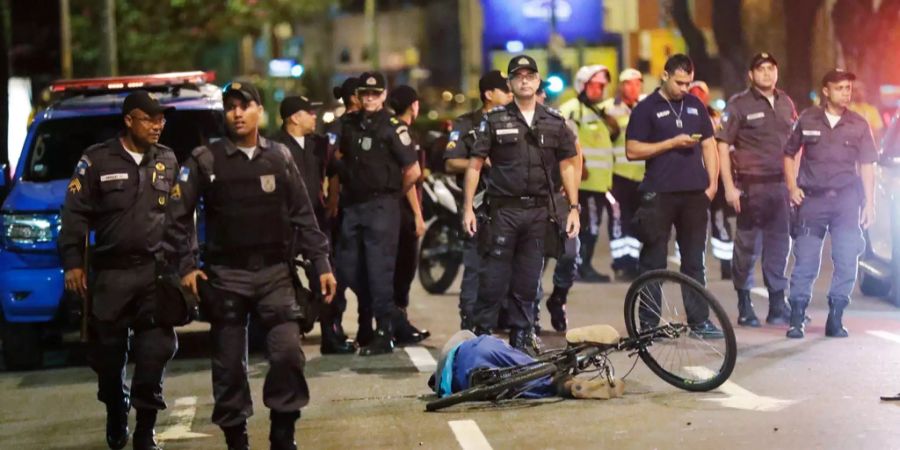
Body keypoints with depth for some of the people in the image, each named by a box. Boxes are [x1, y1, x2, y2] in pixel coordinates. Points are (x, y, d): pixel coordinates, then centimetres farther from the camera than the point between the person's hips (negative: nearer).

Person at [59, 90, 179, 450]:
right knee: (108, 353, 6)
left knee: (154, 353, -5)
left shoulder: (168, 161, 10)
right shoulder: (97, 160, 0)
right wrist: (73, 262, -6)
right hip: (110, 273, -1)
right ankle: (116, 418, 27)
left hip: (156, 271, 2)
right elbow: (75, 214, 0)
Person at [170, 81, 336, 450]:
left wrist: (321, 263, 5)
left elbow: (303, 215, 9)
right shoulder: (205, 160, 1)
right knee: (229, 364, 2)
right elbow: (180, 214, 2)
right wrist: (187, 265, -6)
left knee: (287, 352, -10)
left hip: (275, 272, 1)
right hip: (225, 276, -1)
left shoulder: (280, 157, 7)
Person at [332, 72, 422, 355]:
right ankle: (388, 314, 27)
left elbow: (413, 171, -8)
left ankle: (385, 334, 3)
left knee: (379, 271, -5)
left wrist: (393, 195, 3)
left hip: (382, 207, -6)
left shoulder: (393, 127, -8)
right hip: (352, 205, 6)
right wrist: (344, 187, 16)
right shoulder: (349, 124, 9)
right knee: (348, 270, 10)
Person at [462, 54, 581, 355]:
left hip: (538, 211, 3)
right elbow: (475, 164, 0)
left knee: (527, 280, 8)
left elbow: (567, 166, 11)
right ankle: (482, 335, 5)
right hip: (503, 209, -2)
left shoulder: (554, 122, 9)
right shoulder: (494, 120, 2)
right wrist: (468, 207, -7)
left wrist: (573, 208, 5)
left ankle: (522, 336, 17)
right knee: (494, 278, -3)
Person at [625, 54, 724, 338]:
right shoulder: (646, 109, -1)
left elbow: (708, 145, 16)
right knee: (654, 262, 1)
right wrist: (672, 143, -13)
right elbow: (632, 151, -7)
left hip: (694, 193, 4)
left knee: (694, 261, 8)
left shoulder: (695, 106, 13)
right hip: (659, 195, -4)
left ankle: (699, 320, 13)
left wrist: (712, 182, 5)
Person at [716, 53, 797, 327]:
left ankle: (778, 306, 16)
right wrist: (729, 186, -13)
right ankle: (744, 307, 10)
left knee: (779, 245, 8)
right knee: (747, 246, 1)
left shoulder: (786, 103, 12)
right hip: (751, 186, -5)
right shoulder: (739, 105, -4)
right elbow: (723, 145, -7)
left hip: (781, 185, 5)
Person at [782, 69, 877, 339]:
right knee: (805, 261, 0)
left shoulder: (858, 125, 4)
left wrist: (869, 203, 0)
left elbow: (867, 165, 5)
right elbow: (789, 154, 11)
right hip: (812, 198, -1)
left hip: (846, 198, 1)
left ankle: (835, 319, 11)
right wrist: (792, 187, 0)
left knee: (847, 261, 0)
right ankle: (796, 319, 6)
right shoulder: (808, 119, 3)